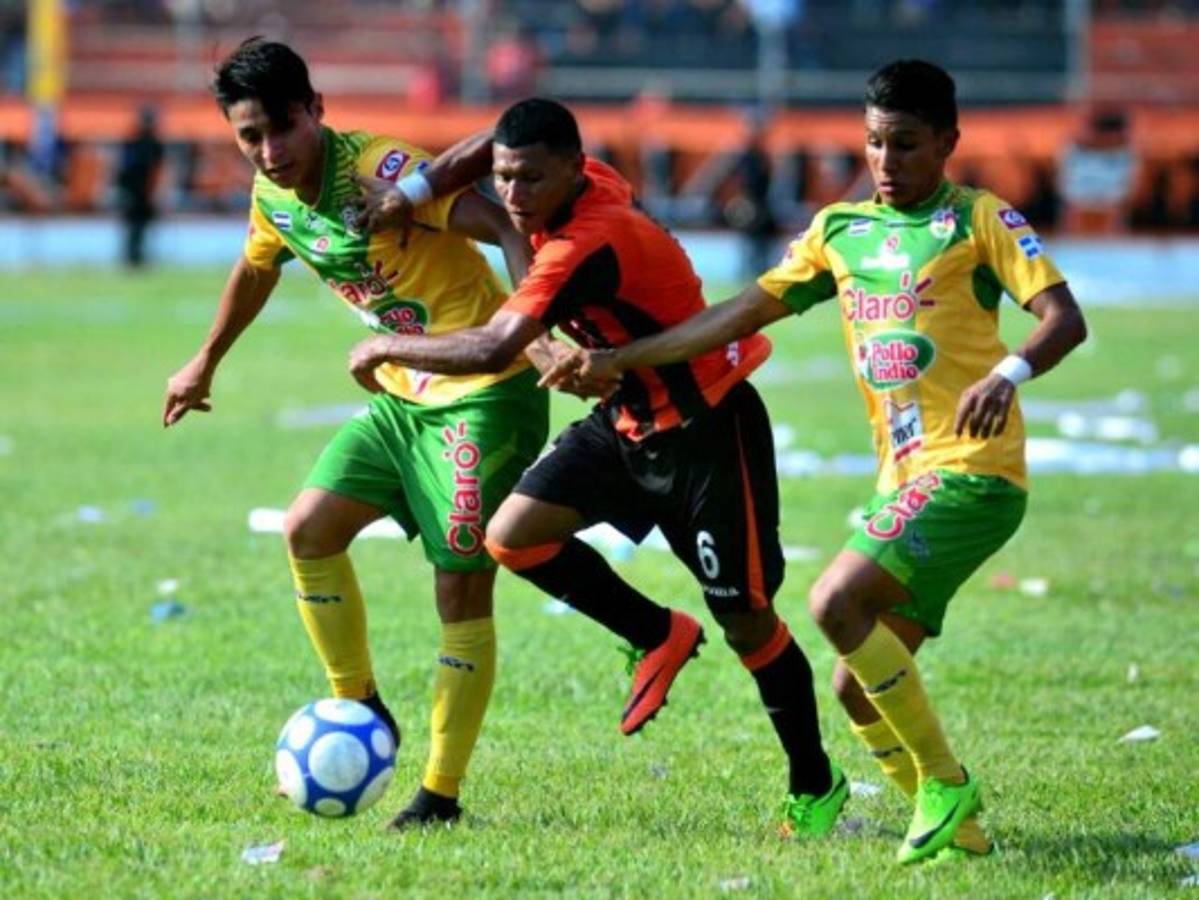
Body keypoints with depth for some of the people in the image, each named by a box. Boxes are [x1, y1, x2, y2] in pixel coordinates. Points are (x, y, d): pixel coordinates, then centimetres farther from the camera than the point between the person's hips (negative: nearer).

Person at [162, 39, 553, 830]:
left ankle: (441, 793, 1)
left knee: (463, 585, -7)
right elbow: (257, 268, 24)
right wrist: (206, 365, 37)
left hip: (485, 392, -8)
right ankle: (359, 707, 19)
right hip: (406, 394, 8)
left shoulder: (381, 171, -24)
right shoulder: (273, 194, 2)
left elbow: (505, 229, -31)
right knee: (309, 529, 1)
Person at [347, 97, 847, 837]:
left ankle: (816, 787, 18)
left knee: (746, 618, -1)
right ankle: (661, 637, 14)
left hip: (708, 426, -9)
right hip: (630, 420, 9)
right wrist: (415, 192, 0)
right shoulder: (588, 182, -7)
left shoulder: (588, 243, -31)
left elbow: (494, 348, -39)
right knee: (513, 534, -7)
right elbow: (490, 145, 15)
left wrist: (387, 347, -24)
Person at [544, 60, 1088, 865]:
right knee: (859, 686, 4)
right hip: (905, 481, 7)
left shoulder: (980, 220, -2)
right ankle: (955, 826, 15)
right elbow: (745, 313, 19)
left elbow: (1064, 319, -12)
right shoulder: (840, 230, 15)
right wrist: (622, 359, 14)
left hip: (971, 469, -7)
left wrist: (1008, 373, -32)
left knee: (837, 603, -23)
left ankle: (945, 785, -12)